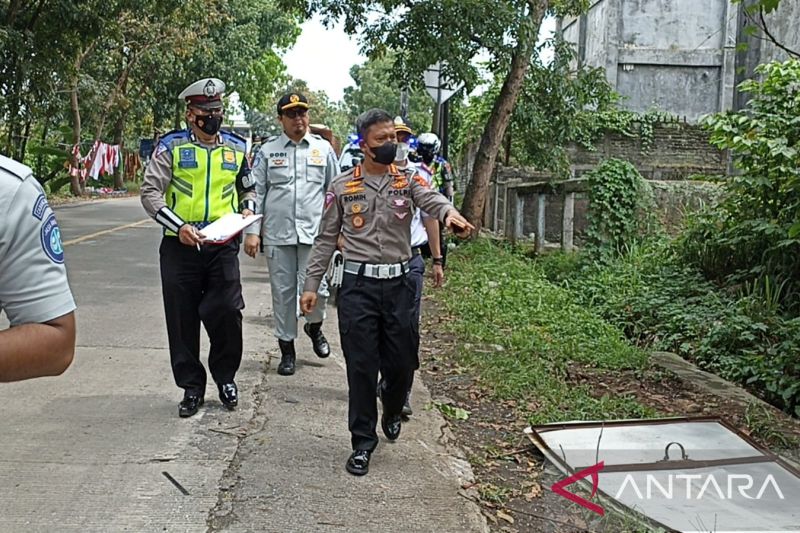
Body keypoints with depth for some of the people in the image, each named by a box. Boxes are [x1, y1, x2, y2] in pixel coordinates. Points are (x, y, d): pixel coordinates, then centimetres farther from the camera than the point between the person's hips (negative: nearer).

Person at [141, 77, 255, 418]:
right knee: (182, 319, 5)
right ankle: (192, 387, 21)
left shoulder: (237, 148, 10)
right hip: (180, 246, -1)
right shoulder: (171, 146, -1)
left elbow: (247, 188, 23)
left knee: (227, 313, -3)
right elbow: (150, 192, -4)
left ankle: (225, 377, 22)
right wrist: (179, 226, -16)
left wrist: (247, 209, 1)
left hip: (223, 246, 2)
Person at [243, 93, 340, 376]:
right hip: (277, 233, 0)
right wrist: (252, 231, -1)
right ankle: (287, 349, 21)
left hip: (315, 232, 0)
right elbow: (256, 193, 6)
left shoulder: (323, 148, 8)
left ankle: (314, 326, 26)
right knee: (283, 292, 7)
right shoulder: (268, 150, 6)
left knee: (317, 289, -7)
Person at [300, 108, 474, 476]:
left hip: (398, 283, 1)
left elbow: (431, 199, -17)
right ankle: (362, 442, 16)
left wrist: (449, 213, -41)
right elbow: (326, 239, 7)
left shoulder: (408, 180, 5)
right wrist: (311, 285, 3)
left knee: (402, 362, 9)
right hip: (358, 284, -1)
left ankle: (392, 413, 42)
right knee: (361, 366, 1)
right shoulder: (342, 186, 4)